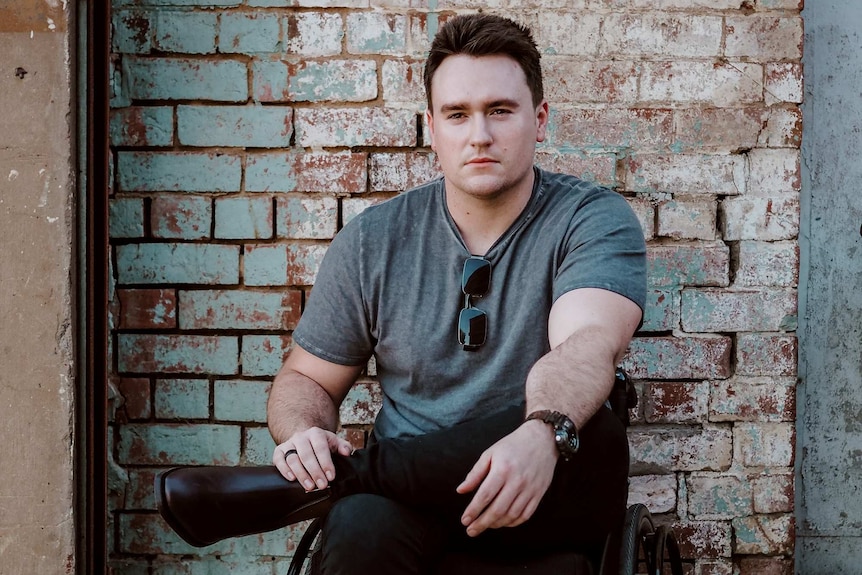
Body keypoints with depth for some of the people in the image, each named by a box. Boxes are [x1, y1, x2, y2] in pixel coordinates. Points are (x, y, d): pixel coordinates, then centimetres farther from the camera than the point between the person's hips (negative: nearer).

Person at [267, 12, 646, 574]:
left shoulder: (596, 219, -3)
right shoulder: (373, 242, 6)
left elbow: (587, 345, -22)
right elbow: (307, 379, 12)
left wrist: (543, 433, -45)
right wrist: (303, 434, -13)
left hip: (551, 508, 2)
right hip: (414, 501, -1)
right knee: (361, 527, -38)